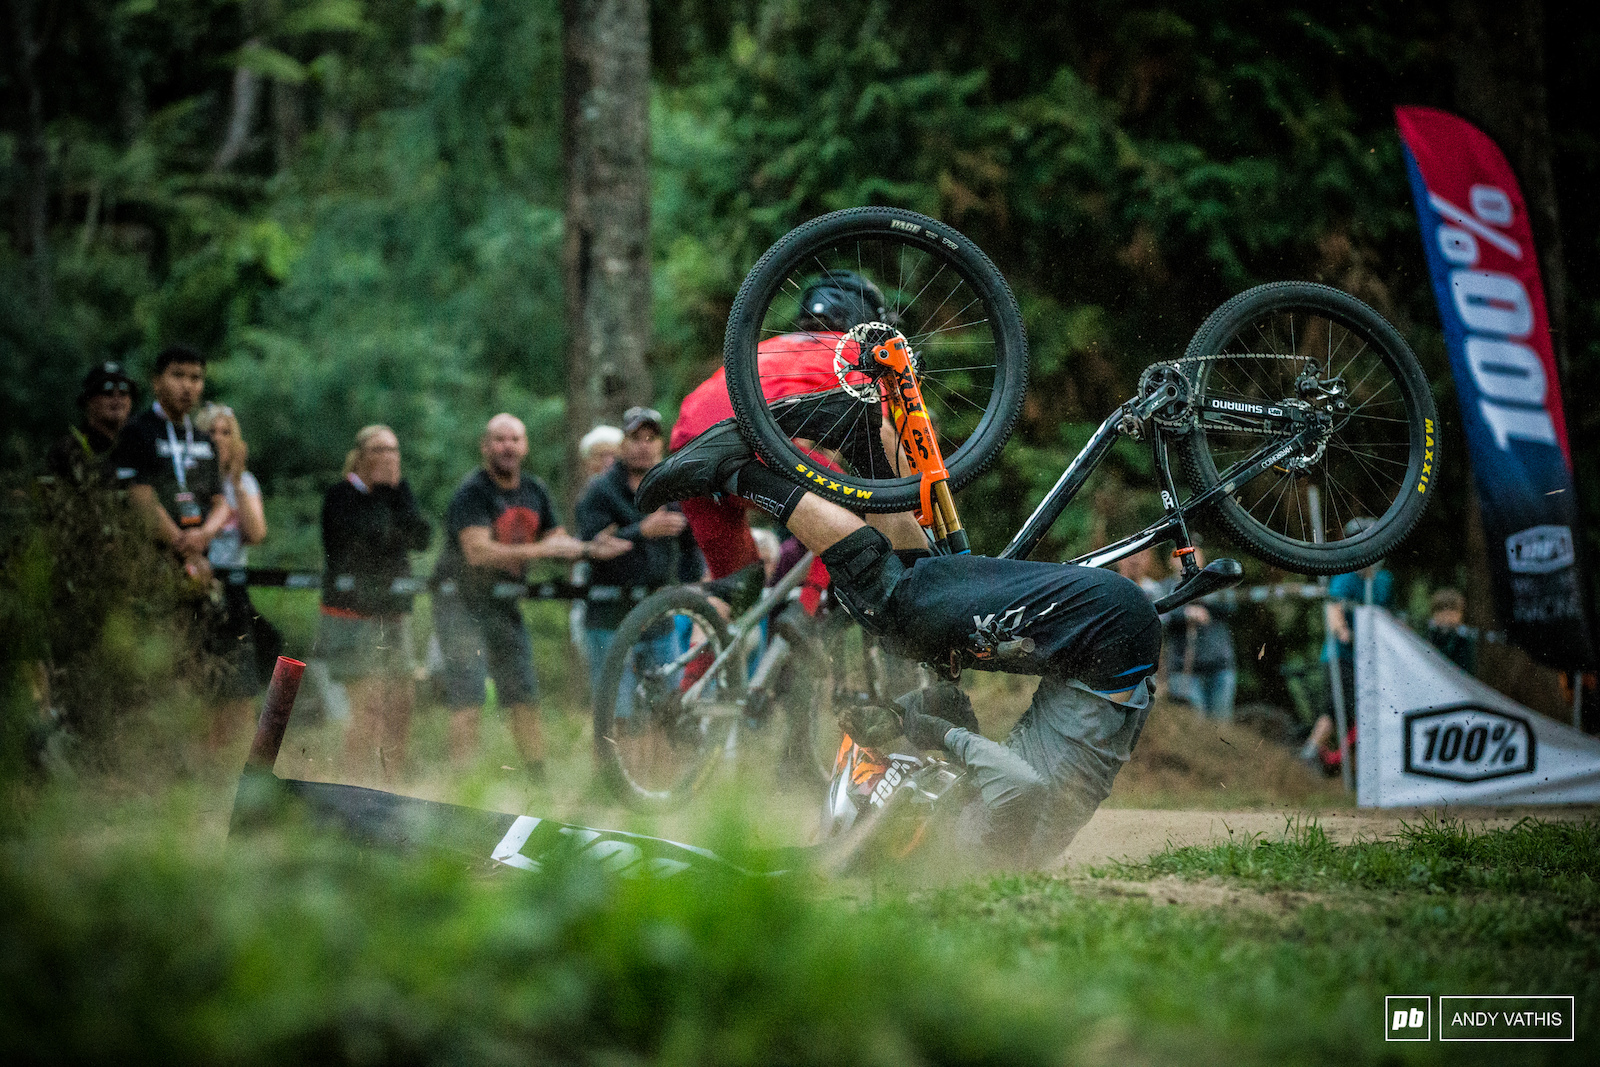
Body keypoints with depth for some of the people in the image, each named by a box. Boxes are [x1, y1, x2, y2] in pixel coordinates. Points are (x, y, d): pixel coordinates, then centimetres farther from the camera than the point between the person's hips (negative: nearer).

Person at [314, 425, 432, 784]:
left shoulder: (397, 494, 14)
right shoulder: (341, 495, -5)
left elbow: (422, 537, 0)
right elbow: (368, 536, -20)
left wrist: (399, 493, -7)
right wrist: (381, 493, -8)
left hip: (393, 612, 7)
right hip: (353, 611, -7)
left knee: (402, 701, 4)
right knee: (369, 704, -14)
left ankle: (393, 785, 12)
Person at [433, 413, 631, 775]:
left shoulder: (535, 491, 6)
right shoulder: (472, 492, -17)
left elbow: (557, 539, 9)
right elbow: (478, 552, -29)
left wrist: (590, 549, -13)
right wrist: (541, 550, -34)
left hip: (504, 605, 7)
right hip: (460, 600, -7)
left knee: (524, 696, 5)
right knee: (468, 701, -14)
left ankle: (539, 779, 11)